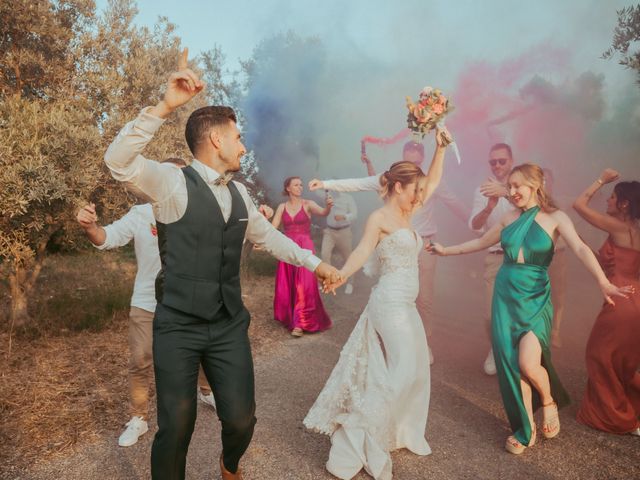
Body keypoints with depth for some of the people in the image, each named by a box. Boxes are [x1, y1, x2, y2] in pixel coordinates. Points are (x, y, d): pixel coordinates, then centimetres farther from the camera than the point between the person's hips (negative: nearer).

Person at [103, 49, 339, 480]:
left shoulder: (239, 194, 9)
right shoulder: (173, 183, -9)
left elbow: (268, 236, 21)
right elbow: (119, 161, -25)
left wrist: (316, 264, 22)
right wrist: (166, 106, -34)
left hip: (230, 325, 5)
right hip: (179, 327, -5)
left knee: (241, 418, 11)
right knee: (176, 428, 2)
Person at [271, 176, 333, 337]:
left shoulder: (308, 204, -1)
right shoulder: (282, 207, 8)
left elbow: (323, 213, -19)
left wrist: (328, 206, -41)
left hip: (304, 248, -3)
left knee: (304, 285, -10)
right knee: (286, 286, 10)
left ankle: (300, 323, -1)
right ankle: (289, 317, 32)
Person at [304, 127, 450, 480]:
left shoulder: (405, 214, 12)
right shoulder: (380, 218, -12)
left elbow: (434, 180, 20)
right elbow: (363, 249, -29)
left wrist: (440, 147, 11)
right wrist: (340, 275, -46)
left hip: (406, 305, 9)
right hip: (390, 303, -9)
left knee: (414, 372, 15)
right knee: (403, 372, -9)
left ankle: (399, 432, 32)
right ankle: (357, 442, 0)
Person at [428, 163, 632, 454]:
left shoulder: (554, 218, -5)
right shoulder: (509, 219, 6)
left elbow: (581, 249, -19)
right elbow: (481, 242, 20)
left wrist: (603, 282, -35)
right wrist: (446, 250, 25)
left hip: (535, 297, -4)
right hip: (506, 295, 4)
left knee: (528, 364, -16)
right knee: (511, 362, 2)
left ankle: (549, 402, 20)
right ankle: (526, 428, 21)